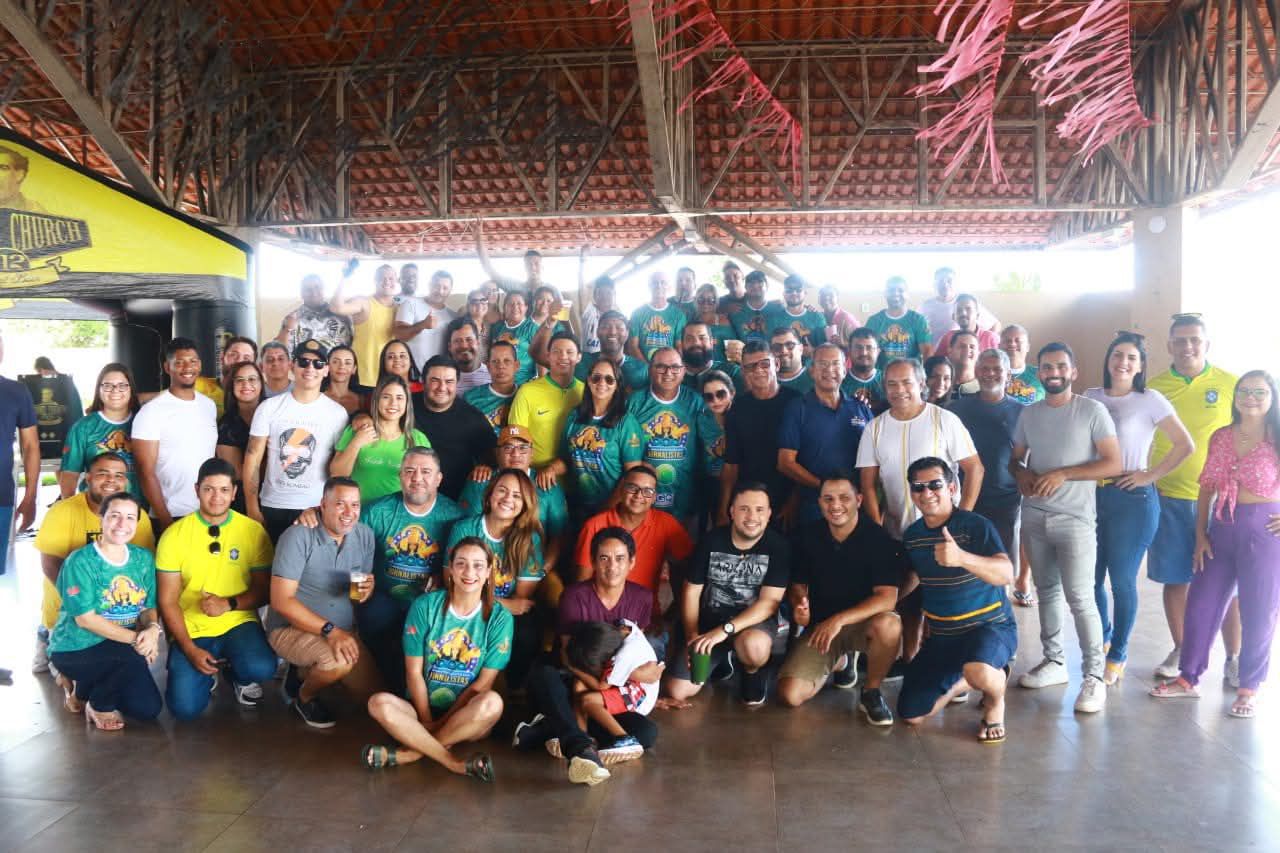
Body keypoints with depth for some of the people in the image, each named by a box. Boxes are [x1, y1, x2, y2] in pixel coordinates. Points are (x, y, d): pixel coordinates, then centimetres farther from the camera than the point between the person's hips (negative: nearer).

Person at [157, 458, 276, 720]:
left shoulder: (253, 531, -5)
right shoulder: (174, 535, -5)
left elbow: (264, 590, 1)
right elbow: (167, 601, -3)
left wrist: (229, 604, -19)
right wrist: (190, 649, -13)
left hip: (238, 623, 0)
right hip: (192, 629, 0)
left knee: (261, 668, -30)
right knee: (185, 707, -19)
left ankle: (237, 672, 9)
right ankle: (207, 674, 18)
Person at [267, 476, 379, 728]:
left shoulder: (364, 535, -3)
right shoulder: (298, 537, -21)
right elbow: (281, 601, -25)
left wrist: (367, 590, -18)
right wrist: (330, 631, -32)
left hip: (343, 630, 7)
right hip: (291, 627, -6)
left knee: (373, 692, 4)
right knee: (339, 662, -34)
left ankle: (304, 671, 25)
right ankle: (304, 696, 1)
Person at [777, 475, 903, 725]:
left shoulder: (879, 538, -14)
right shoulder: (808, 536, -2)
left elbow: (887, 598, -21)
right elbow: (798, 585, 8)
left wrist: (839, 620, -32)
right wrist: (799, 604, -17)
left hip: (863, 622, -3)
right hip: (819, 626, 3)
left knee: (888, 624, -39)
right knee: (790, 694, -17)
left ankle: (870, 692, -9)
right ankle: (838, 661, 18)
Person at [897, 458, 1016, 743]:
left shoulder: (976, 526, -16)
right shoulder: (912, 535, 2)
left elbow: (1006, 575, -32)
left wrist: (961, 557, -48)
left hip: (990, 626, -5)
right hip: (941, 635, 6)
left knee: (978, 670, -40)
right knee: (910, 714, -1)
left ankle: (995, 702, -2)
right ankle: (961, 683, 28)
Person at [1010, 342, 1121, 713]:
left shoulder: (1092, 410, -5)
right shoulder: (1028, 413, 10)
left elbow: (1114, 463, -9)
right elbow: (1015, 458, 16)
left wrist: (1063, 474, -18)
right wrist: (1022, 474, -7)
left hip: (1075, 519, -5)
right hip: (1034, 516, 5)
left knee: (1080, 597, -8)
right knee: (1046, 591, 13)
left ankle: (1094, 676, -1)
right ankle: (1054, 660, 25)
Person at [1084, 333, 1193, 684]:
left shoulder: (1150, 400, -3)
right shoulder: (1090, 398, 8)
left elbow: (1184, 445, -5)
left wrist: (1151, 475, -9)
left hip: (1133, 498, -4)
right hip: (1091, 496, 4)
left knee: (1122, 580, 2)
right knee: (1091, 577, 9)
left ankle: (1117, 656, 19)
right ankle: (1103, 640, 33)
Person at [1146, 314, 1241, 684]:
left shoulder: (1230, 385, -1)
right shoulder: (1154, 387, 3)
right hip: (1169, 499, 1)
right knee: (1175, 579, 9)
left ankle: (1234, 658, 16)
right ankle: (1180, 651, 24)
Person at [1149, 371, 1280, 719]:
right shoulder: (1220, 437, 6)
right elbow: (1207, 488, 9)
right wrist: (1200, 534, 5)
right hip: (1222, 528, 4)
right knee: (1200, 603, 9)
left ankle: (1249, 688, 19)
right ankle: (1188, 678, 22)